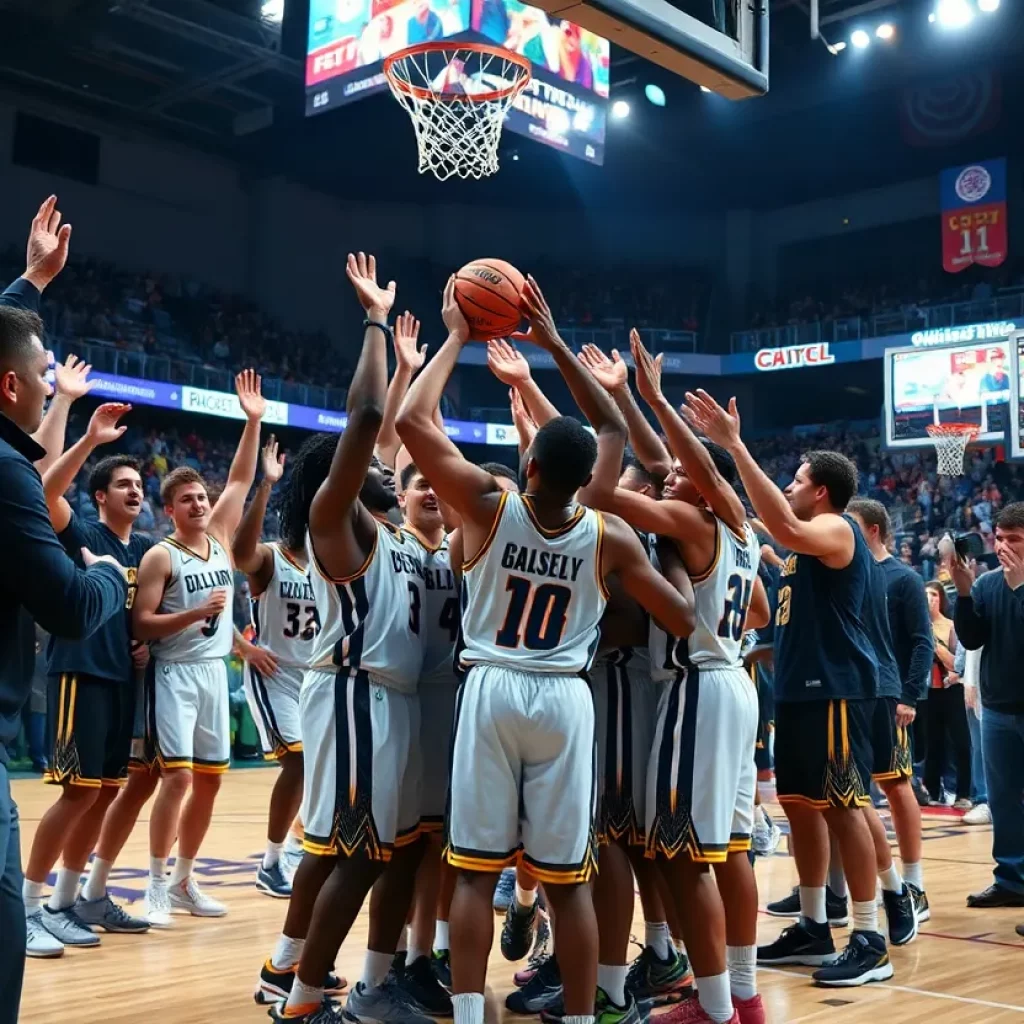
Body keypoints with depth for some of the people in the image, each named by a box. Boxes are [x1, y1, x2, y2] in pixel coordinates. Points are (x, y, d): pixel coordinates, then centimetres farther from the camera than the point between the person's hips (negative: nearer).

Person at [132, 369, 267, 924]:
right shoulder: (160, 557, -9)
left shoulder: (221, 538, 6)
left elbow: (240, 480, 6)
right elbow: (140, 625, -13)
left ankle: (183, 880, 21)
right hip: (174, 674, -6)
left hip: (214, 671, 6)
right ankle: (157, 884, 1)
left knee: (209, 779, 9)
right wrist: (195, 613, -25)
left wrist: (253, 422, -1)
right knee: (178, 777, -12)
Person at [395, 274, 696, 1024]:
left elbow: (411, 421, -9)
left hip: (492, 692, -1)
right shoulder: (610, 537, -7)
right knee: (569, 879, 8)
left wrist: (456, 338, 4)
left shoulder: (489, 507, -10)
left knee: (476, 871, 4)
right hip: (566, 700, 1)